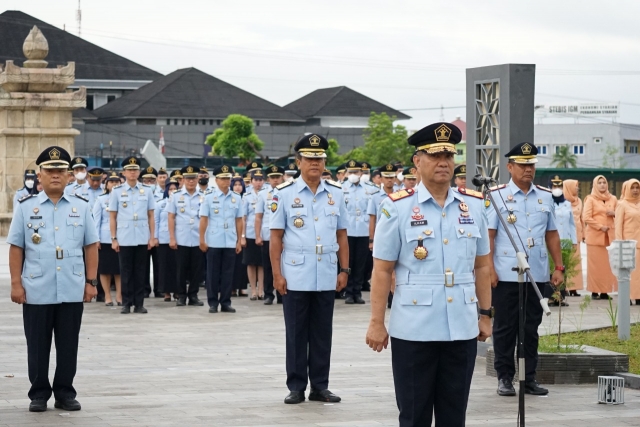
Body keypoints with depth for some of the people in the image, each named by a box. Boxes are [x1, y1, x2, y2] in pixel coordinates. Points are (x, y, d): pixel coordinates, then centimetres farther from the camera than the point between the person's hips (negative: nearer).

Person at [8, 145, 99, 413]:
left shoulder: (81, 207, 7)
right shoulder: (25, 207, 3)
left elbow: (91, 246, 8)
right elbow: (16, 248, 3)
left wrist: (91, 282, 3)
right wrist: (16, 283, -3)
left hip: (72, 291, 1)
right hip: (36, 291, -1)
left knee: (68, 346, 7)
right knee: (38, 346, 6)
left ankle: (65, 393, 17)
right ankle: (39, 394, 16)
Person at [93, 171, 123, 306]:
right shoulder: (101, 199, 3)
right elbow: (96, 220, 1)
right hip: (105, 238, -1)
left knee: (120, 268, 3)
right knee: (105, 269, 3)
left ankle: (119, 296, 10)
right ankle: (107, 297, 10)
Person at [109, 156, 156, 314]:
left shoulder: (147, 190, 6)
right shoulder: (117, 191, 3)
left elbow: (151, 216, 7)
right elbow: (112, 217, 4)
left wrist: (152, 237, 2)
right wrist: (114, 239, -1)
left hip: (142, 239, 1)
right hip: (124, 239, -1)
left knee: (140, 272, 5)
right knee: (126, 272, 3)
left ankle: (139, 303, 10)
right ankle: (126, 303, 9)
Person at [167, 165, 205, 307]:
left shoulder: (203, 197, 4)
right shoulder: (176, 196, 4)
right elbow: (171, 218, 4)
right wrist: (172, 238, -2)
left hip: (198, 240, 1)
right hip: (181, 240, -1)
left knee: (196, 269, 4)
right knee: (182, 269, 4)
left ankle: (193, 296, 13)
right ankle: (181, 296, 13)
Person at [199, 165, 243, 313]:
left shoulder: (236, 198, 6)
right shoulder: (209, 197, -1)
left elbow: (239, 221, 8)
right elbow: (203, 219, -2)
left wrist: (239, 241, 5)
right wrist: (202, 240, -5)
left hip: (230, 243, 2)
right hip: (213, 242, -2)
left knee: (228, 273, 5)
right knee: (213, 273, 4)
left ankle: (225, 302, 12)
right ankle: (212, 303, 11)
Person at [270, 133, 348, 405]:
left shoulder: (336, 194, 6)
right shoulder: (285, 194, -2)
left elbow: (341, 235, 10)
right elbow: (276, 237, -2)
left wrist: (344, 270, 5)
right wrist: (277, 274, -7)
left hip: (327, 278, 2)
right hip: (295, 278, -2)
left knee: (322, 334, 8)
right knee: (296, 334, 5)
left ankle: (320, 386, 16)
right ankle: (296, 387, 12)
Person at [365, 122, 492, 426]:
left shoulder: (474, 205, 7)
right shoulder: (397, 207, -4)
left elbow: (482, 265, 13)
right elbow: (382, 270, -3)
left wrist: (485, 314, 11)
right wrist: (376, 323, -5)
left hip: (462, 330, 3)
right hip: (413, 331, -3)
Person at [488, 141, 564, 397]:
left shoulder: (545, 196, 11)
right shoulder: (497, 196, -2)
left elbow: (551, 234, 15)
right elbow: (488, 235, -6)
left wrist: (559, 267, 9)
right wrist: (489, 269, -13)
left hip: (537, 274, 4)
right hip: (506, 275, -4)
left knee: (531, 328, 9)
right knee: (505, 327, 4)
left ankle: (529, 378, 15)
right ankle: (504, 378, 11)